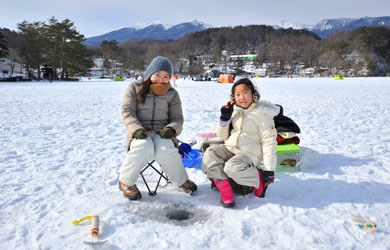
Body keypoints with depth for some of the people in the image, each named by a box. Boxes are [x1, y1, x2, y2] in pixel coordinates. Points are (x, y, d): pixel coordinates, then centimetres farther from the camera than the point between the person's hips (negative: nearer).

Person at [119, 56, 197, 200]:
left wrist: (171, 129, -15)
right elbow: (127, 112, 0)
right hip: (140, 133, -1)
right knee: (144, 148, -36)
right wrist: (136, 129, -20)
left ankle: (181, 180, -5)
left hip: (162, 133, 1)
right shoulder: (135, 88, 8)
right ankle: (125, 181, -11)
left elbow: (177, 118, 10)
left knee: (165, 150, -33)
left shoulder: (172, 94, 13)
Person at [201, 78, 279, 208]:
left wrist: (269, 169, -14)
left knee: (232, 167, -34)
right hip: (230, 148, 5)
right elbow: (222, 136, 12)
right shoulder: (233, 110, 8)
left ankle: (260, 179, -6)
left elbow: (269, 141, -10)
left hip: (250, 153, -5)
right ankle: (225, 190, -19)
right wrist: (224, 119, -7)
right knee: (210, 153, -23)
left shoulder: (262, 113, -8)